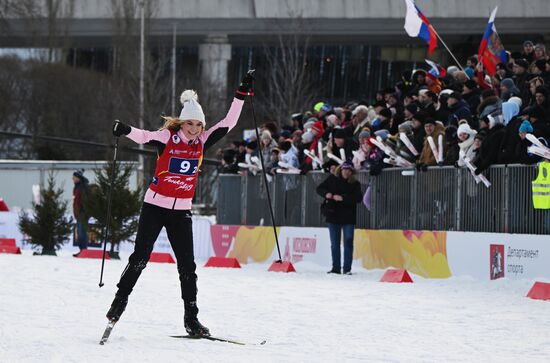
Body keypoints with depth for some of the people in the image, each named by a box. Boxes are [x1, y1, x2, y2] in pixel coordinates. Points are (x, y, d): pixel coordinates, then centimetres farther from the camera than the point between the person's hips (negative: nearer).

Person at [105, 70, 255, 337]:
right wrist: (126, 131, -36)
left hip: (181, 212, 3)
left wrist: (242, 95, -1)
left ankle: (191, 319, 9)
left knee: (187, 265, 2)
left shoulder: (202, 142, 2)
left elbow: (228, 123, 4)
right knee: (140, 257, -5)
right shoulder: (168, 137, -7)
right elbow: (144, 136, -16)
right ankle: (120, 300, 12)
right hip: (155, 206, -3)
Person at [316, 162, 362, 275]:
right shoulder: (332, 179, 2)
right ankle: (336, 268, 15)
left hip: (348, 218, -2)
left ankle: (347, 268, -1)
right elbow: (319, 188, 6)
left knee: (348, 242, -5)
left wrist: (343, 198, -24)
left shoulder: (355, 184, -1)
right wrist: (326, 194, -16)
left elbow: (358, 197, -14)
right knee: (334, 244, 8)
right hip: (333, 216, 2)